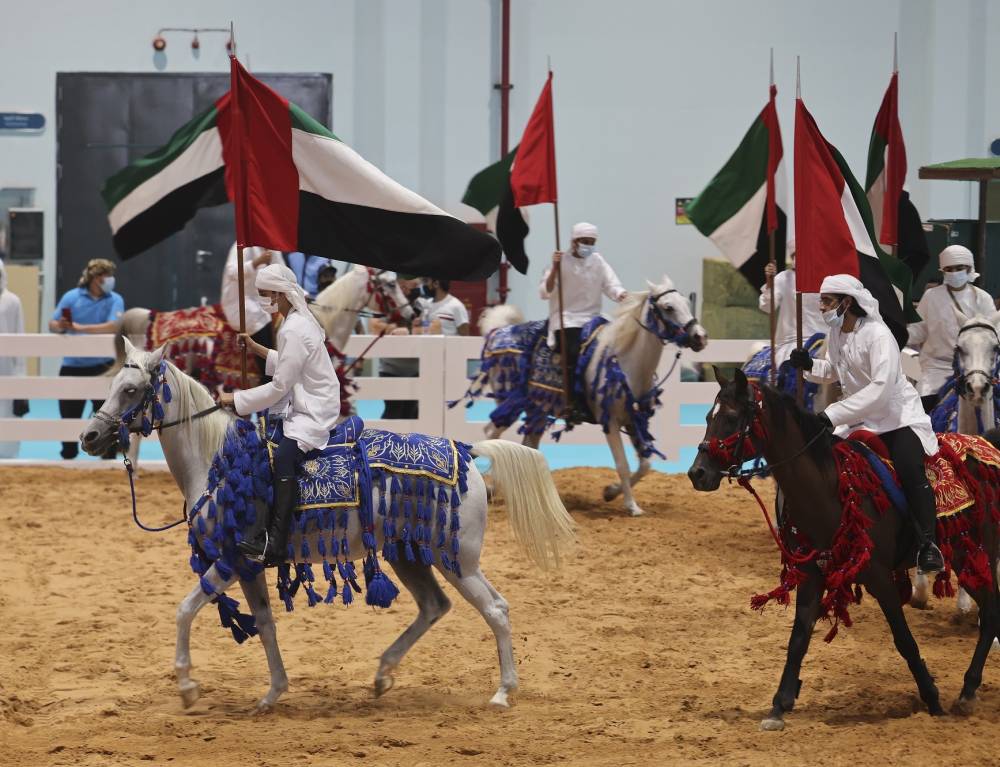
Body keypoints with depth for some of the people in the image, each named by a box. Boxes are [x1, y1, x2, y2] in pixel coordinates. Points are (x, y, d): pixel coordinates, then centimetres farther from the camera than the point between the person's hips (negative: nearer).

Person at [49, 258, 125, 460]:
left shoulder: (115, 300, -4)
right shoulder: (71, 297, -1)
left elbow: (113, 326, -20)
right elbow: (52, 325, 0)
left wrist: (80, 327, -24)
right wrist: (60, 326, -25)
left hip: (103, 366, -1)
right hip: (72, 366, 1)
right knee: (69, 414, 9)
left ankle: (108, 457, 12)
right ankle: (68, 456, 25)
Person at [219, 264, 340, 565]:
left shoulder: (294, 330, -18)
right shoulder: (300, 321, 13)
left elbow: (280, 387, -19)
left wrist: (236, 399, -12)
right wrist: (257, 349, 20)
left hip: (314, 414, -12)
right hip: (305, 405, 12)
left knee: (283, 456, -33)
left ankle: (275, 543, -44)